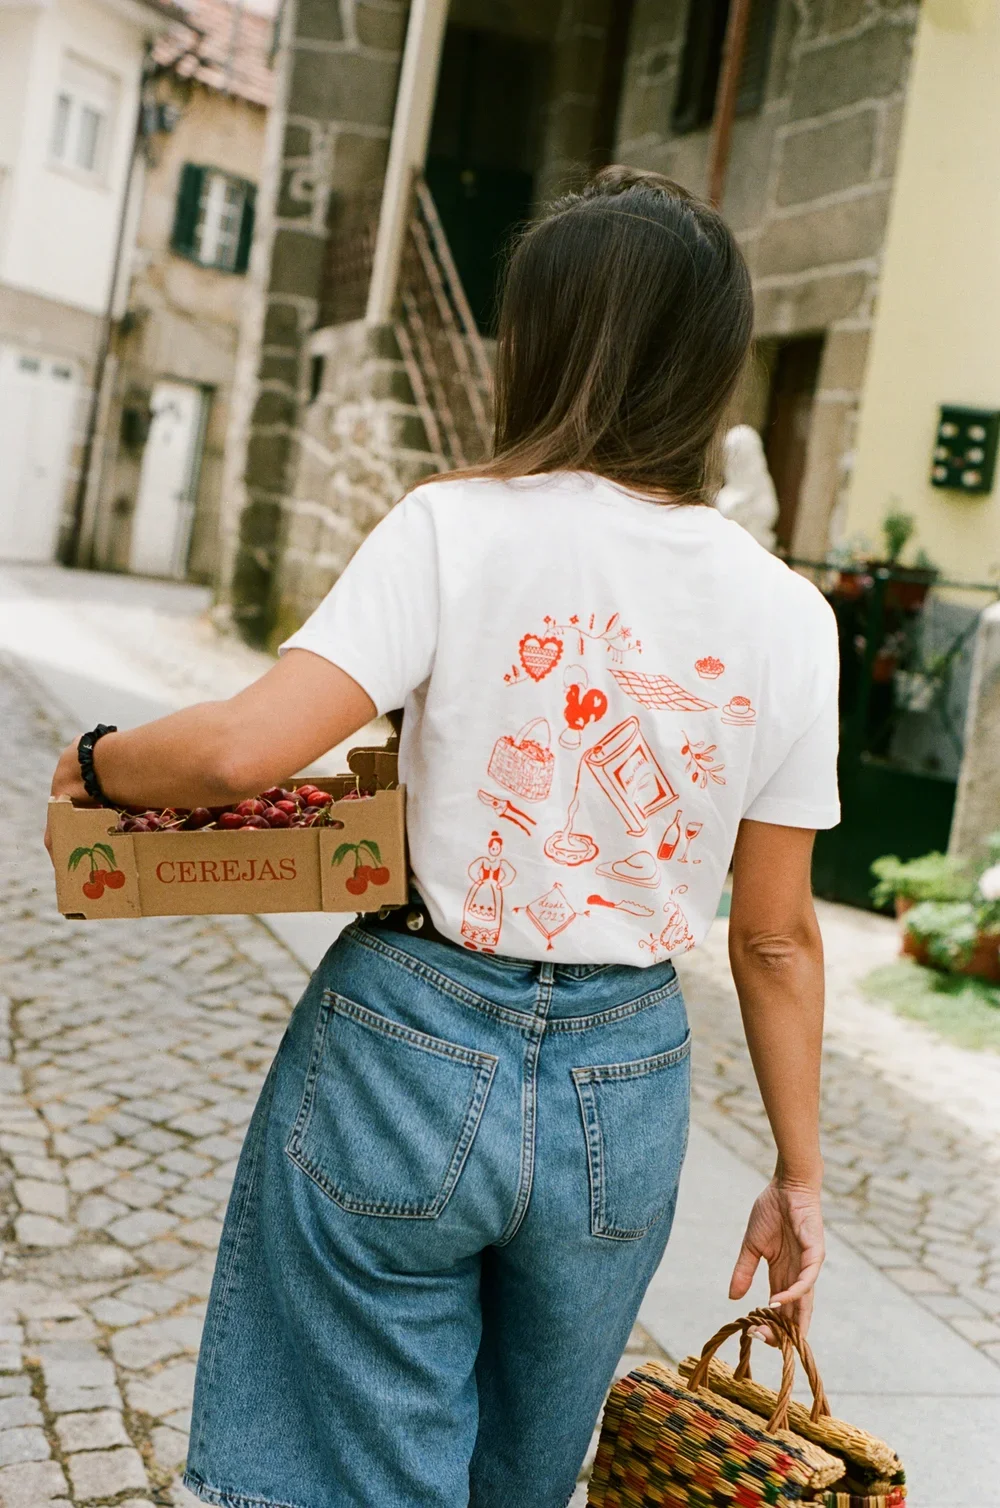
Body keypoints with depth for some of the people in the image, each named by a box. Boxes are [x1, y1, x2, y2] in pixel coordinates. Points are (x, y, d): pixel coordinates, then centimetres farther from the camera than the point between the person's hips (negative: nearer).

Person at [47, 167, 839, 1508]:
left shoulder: (459, 528, -12)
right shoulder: (789, 616, -2)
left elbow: (244, 748, -22)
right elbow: (776, 936, 2)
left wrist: (95, 766, 0)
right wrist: (798, 1174, 12)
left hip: (409, 1054, -3)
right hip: (623, 1092, 4)